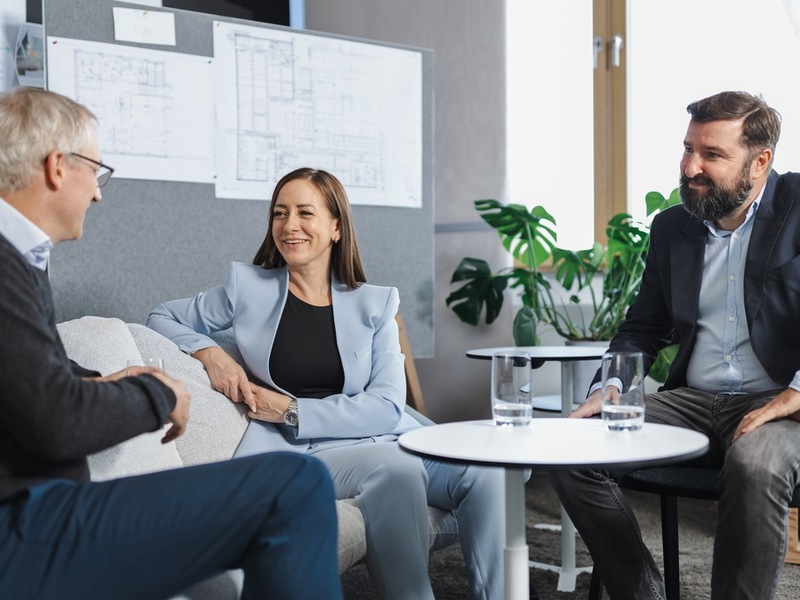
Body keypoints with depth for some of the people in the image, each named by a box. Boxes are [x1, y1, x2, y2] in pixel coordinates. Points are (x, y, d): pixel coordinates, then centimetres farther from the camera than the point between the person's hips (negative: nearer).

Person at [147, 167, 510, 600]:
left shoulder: (375, 303, 9)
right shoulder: (247, 287, 8)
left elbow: (387, 406, -1)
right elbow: (161, 318, 17)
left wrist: (293, 411, -11)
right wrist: (207, 351, -5)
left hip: (385, 439, 3)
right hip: (305, 453, -2)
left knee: (483, 470, -26)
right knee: (396, 467, -35)